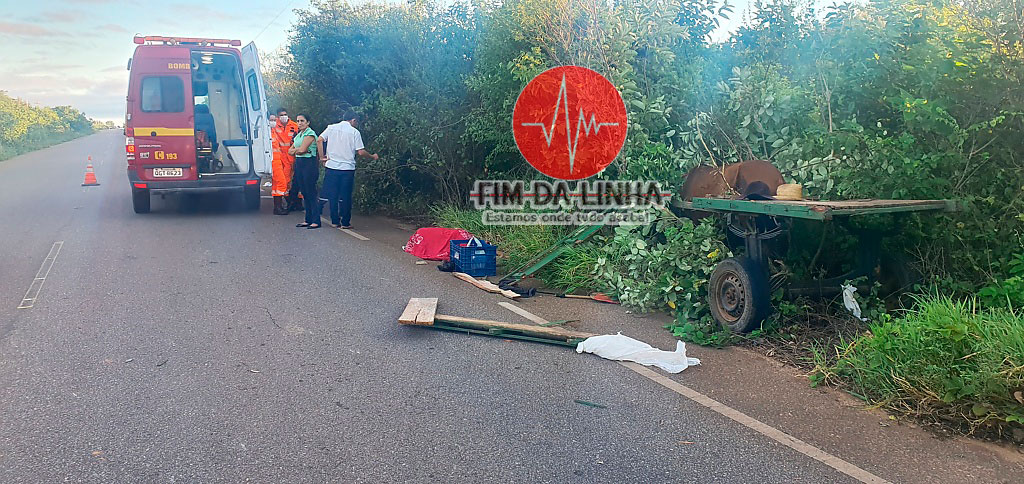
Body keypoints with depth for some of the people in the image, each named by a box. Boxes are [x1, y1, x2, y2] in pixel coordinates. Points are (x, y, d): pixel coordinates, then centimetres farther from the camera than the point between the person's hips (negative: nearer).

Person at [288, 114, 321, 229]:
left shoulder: (310, 133, -8)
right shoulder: (298, 135, 19)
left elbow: (302, 149, -17)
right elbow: (290, 151, 15)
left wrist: (295, 150, 3)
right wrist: (299, 150, -4)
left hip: (309, 164, -9)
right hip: (299, 164, 9)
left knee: (311, 193, -9)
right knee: (304, 193, 9)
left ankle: (316, 221, -8)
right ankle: (308, 220, 13)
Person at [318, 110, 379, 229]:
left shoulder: (331, 128, 5)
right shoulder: (354, 132, -3)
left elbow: (319, 140, -5)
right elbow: (361, 152, -6)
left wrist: (322, 157, 1)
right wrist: (372, 157, 10)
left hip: (332, 166, 2)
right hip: (348, 168, -2)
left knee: (333, 195, 10)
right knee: (346, 197, 5)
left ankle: (335, 221, 13)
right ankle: (345, 222, 8)